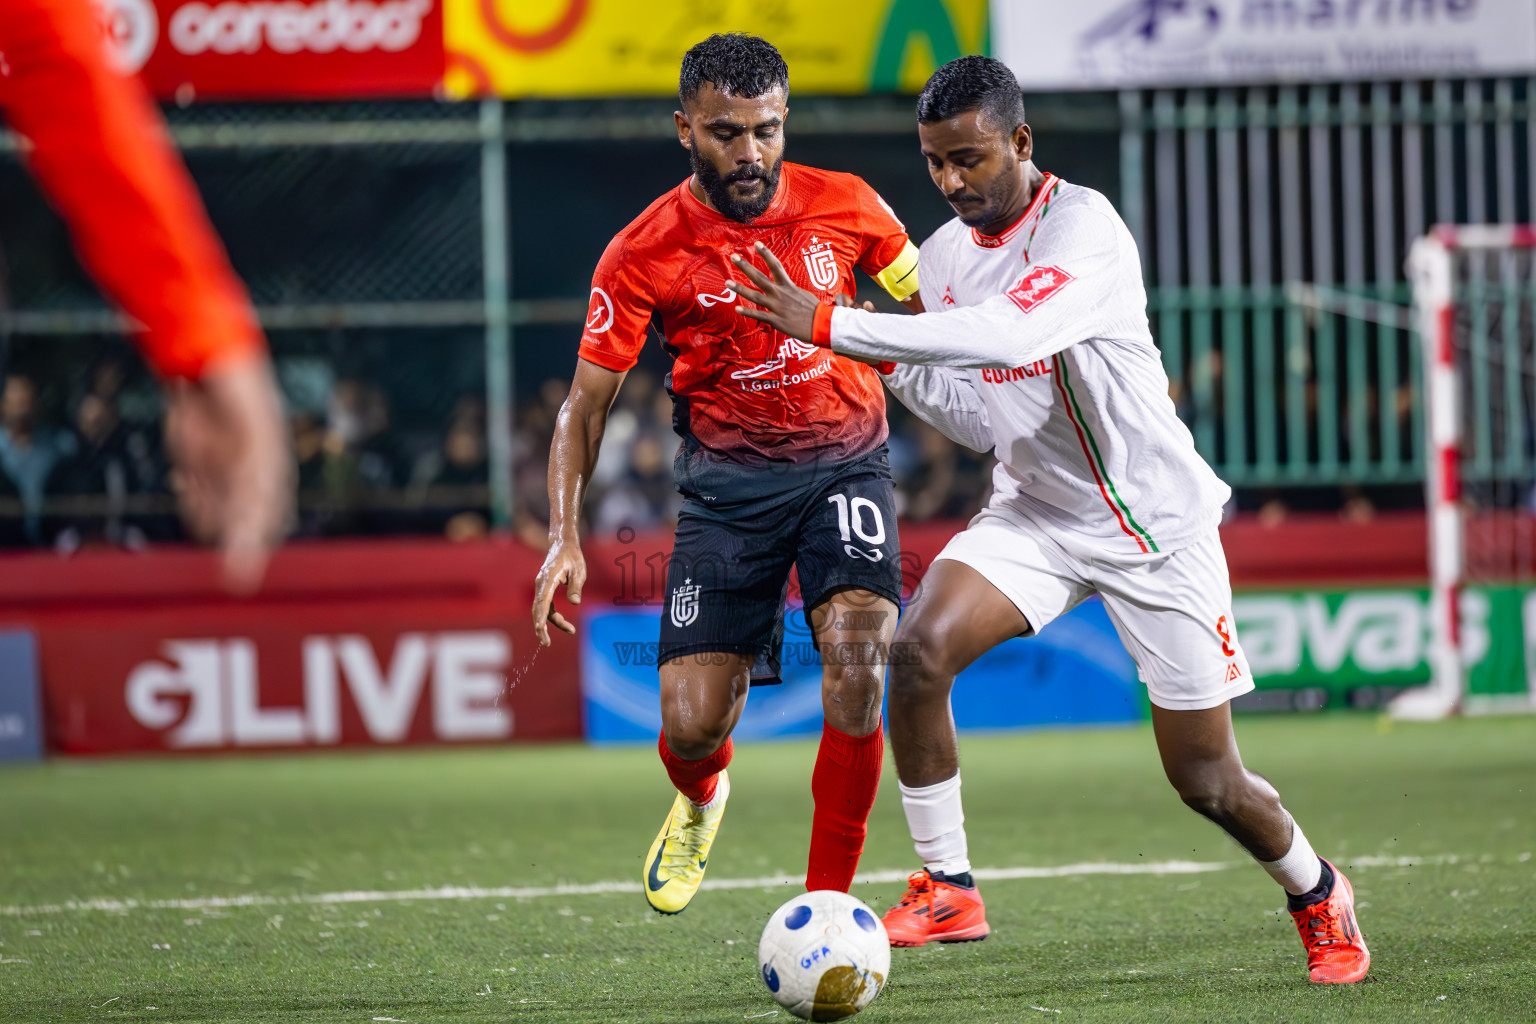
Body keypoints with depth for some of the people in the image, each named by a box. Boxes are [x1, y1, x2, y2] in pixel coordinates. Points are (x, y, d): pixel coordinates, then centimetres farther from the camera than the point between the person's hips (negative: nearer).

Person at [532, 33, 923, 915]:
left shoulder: (844, 207, -6)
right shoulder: (643, 256, -10)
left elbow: (937, 314, 11)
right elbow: (587, 403, -4)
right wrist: (565, 536, -15)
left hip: (845, 461, 0)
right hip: (727, 479, 0)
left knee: (855, 669, -24)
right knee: (693, 725, -8)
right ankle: (701, 802, 33)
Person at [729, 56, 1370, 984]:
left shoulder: (1083, 227, -22)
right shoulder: (945, 257, 1)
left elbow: (1008, 337, -40)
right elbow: (982, 420, 10)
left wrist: (829, 326, -39)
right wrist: (898, 371, -11)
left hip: (1156, 522, -5)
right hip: (1037, 511, 5)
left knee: (1207, 780, 0)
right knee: (922, 647, -23)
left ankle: (1318, 894, 31)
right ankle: (947, 888, -10)